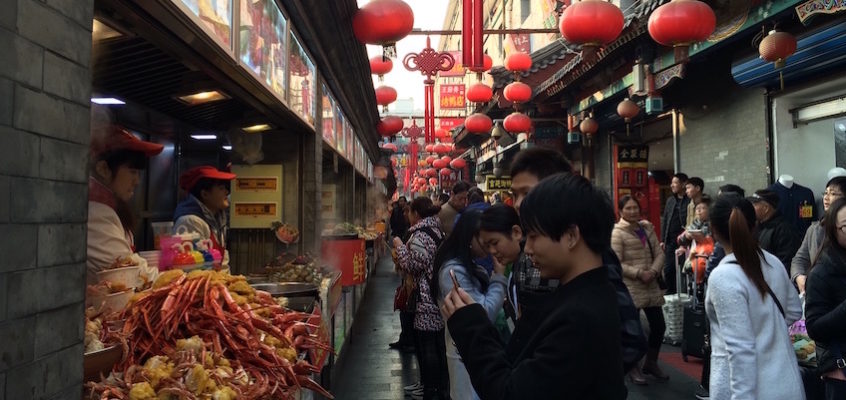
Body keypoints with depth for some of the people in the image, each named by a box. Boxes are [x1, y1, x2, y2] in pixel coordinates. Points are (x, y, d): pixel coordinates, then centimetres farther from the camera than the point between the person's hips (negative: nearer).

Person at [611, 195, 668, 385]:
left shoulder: (647, 229, 9)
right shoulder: (617, 233, -10)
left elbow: (659, 254, 7)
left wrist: (653, 271, -11)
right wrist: (639, 273, -18)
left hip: (651, 285, 6)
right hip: (630, 288, -6)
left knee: (659, 326, 12)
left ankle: (651, 363, 33)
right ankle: (634, 367, 21)